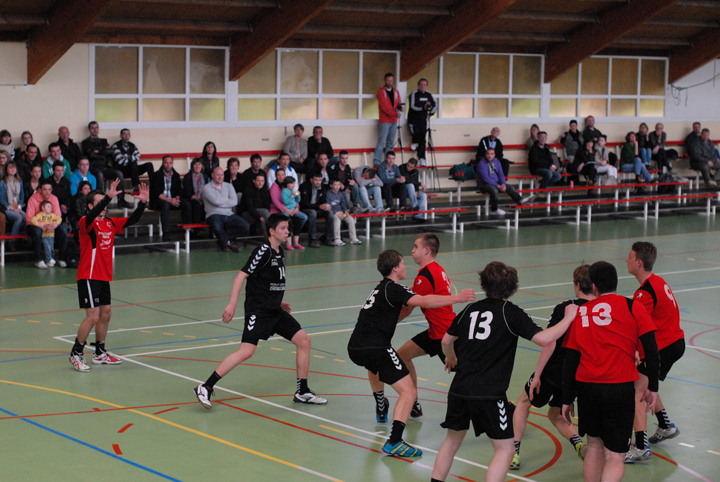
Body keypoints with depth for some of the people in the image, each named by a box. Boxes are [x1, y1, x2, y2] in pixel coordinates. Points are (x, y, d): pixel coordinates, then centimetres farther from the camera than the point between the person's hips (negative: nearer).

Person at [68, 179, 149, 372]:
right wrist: (109, 196, -45)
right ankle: (76, 354, 1)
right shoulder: (86, 223, -12)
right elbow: (93, 213, -34)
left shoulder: (110, 223, 9)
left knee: (106, 313, 13)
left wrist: (142, 202, -7)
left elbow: (132, 220, 9)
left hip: (104, 277, 8)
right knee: (93, 316, -11)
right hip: (88, 276, -8)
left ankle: (100, 354, 25)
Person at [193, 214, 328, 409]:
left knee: (304, 340, 3)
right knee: (246, 351, -18)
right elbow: (242, 275, -16)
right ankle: (205, 388, -11)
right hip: (258, 310, -9)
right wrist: (232, 305, -22)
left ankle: (302, 392, 12)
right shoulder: (263, 251, -13)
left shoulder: (280, 252, 12)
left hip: (274, 311, 9)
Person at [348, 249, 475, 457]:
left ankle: (381, 409, 65)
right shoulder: (393, 289, -8)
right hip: (375, 348, -10)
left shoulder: (381, 288, 20)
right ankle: (394, 442, -21)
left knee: (374, 366, 44)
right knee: (409, 392, -10)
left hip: (355, 348, 10)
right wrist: (456, 298, -21)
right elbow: (424, 301, -24)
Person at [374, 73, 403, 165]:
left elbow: (398, 103, 14)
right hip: (384, 121, -6)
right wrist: (394, 113, -21)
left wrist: (400, 107, -11)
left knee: (390, 143, 7)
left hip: (394, 121, 6)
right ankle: (377, 161, -13)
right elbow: (384, 106, -13)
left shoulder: (395, 92, 16)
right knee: (381, 142, -12)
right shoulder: (381, 91, -3)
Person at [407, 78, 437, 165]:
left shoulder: (428, 95, 9)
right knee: (416, 133, -28)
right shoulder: (414, 94, -9)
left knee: (422, 139, -2)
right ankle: (414, 143, 7)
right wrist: (423, 108, -35)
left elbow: (435, 105, 21)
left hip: (423, 120, 5)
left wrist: (430, 114, 6)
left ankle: (421, 158, 0)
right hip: (413, 120, -5)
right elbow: (412, 106, -21)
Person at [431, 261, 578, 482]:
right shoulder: (511, 313, -4)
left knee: (452, 441, 23)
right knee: (505, 449, 2)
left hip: (459, 389, 6)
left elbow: (446, 341, 23)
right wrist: (568, 318, 0)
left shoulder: (470, 310, 11)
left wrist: (451, 358, 45)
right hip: (489, 394, -6)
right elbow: (543, 339, -13)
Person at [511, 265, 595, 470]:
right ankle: (578, 443, -3)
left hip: (554, 370, -4)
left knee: (524, 403, 22)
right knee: (555, 415, 25)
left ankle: (513, 452, 13)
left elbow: (550, 344, -18)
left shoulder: (564, 309, -14)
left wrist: (537, 375, -14)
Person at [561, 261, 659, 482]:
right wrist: (652, 388, 5)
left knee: (594, 446, 21)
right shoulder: (633, 308, 1)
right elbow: (651, 350, -4)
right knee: (615, 457, 1)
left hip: (586, 388, 3)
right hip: (620, 389, -3)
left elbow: (570, 360, 7)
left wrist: (567, 400, 13)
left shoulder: (580, 313, 7)